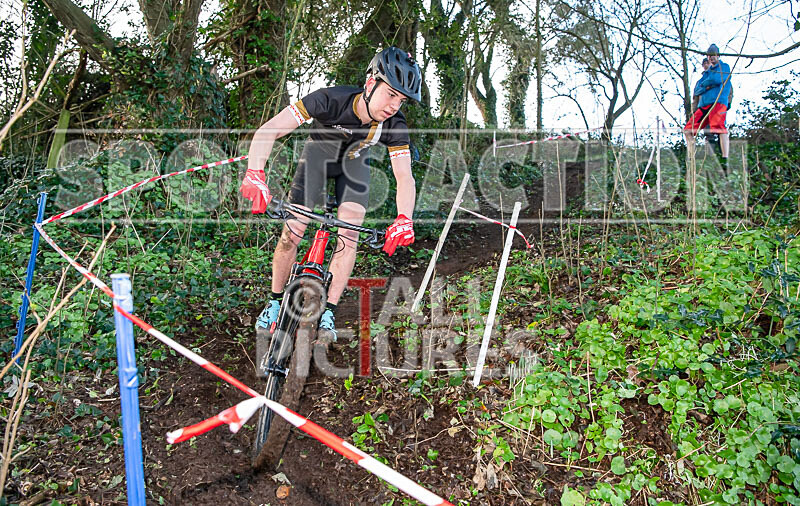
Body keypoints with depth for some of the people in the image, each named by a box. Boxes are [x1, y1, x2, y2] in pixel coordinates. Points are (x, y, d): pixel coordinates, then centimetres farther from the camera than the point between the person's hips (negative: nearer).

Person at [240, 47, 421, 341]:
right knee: (293, 231, -9)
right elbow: (268, 131, -40)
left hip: (354, 161, 2)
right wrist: (255, 174, -54)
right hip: (319, 152, -1)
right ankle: (275, 302, 11)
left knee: (349, 234, -15)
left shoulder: (395, 126, -30)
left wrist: (404, 219, -51)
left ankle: (328, 312, -4)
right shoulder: (331, 99, -39)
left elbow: (404, 176, -32)